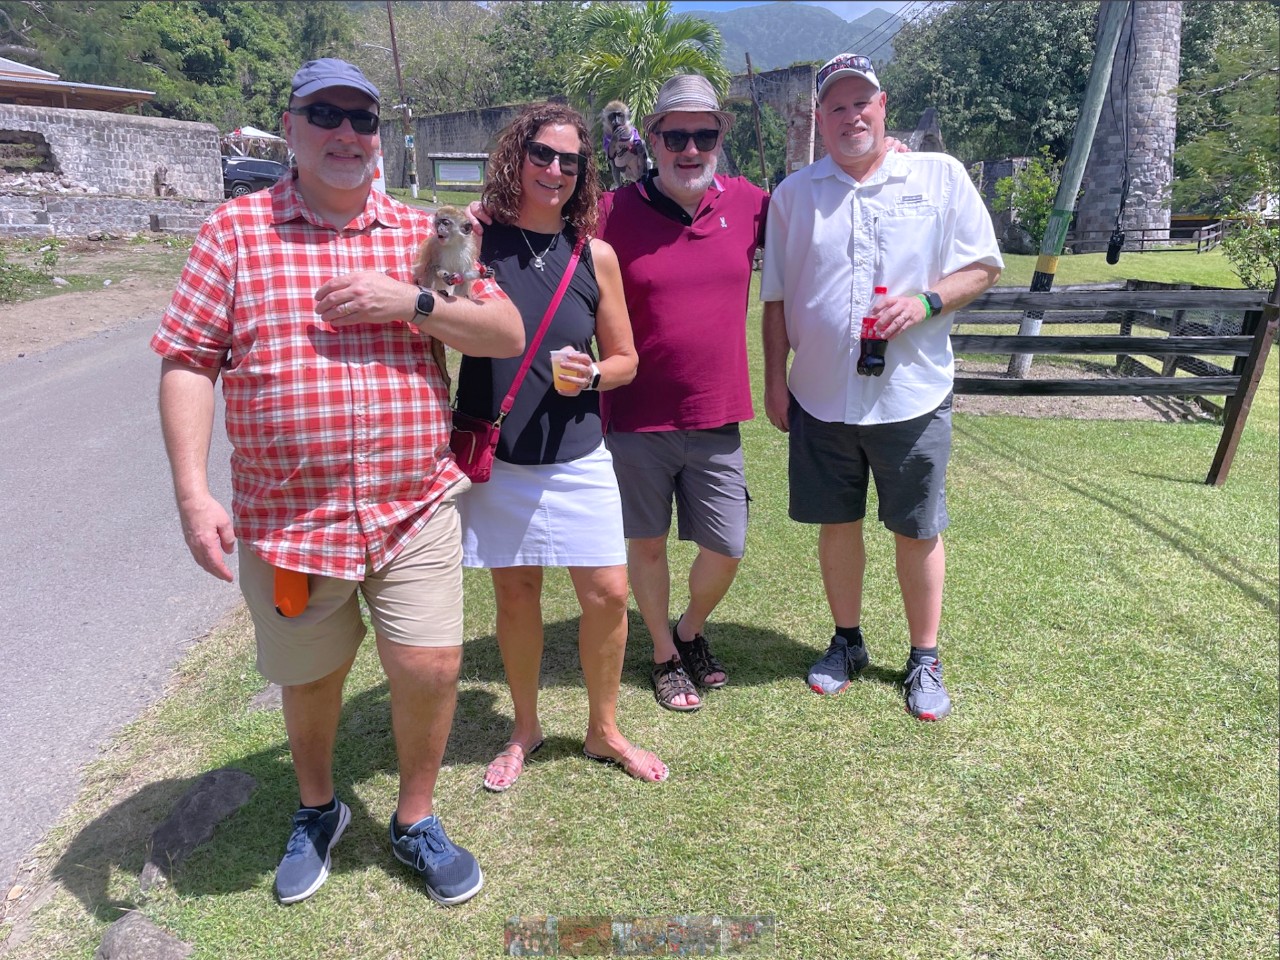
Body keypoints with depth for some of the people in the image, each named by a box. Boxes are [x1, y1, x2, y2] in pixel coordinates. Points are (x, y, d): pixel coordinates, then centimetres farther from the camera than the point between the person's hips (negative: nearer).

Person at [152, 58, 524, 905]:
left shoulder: (422, 234, 6)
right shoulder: (236, 230, 2)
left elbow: (508, 335, 1)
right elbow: (187, 360, -1)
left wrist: (409, 301, -14)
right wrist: (193, 490, -11)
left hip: (415, 508, 1)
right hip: (284, 516, 0)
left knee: (431, 666, -3)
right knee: (310, 678, 15)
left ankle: (415, 820, 27)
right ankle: (317, 809, 45)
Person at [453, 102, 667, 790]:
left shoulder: (595, 255, 2)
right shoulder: (474, 242, -4)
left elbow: (625, 358, 8)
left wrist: (592, 375, -12)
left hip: (577, 457, 1)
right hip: (493, 455, -1)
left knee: (608, 593, 2)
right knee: (515, 594, 10)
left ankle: (603, 731, 27)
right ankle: (525, 730, 34)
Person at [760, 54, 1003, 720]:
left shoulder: (940, 176, 1)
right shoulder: (793, 193, 6)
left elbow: (984, 266, 2)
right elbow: (776, 297, 9)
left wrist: (927, 302, -16)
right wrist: (774, 379, 5)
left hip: (912, 395, -1)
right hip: (819, 396, 2)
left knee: (918, 532, 8)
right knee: (836, 524, 13)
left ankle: (925, 660, 26)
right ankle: (846, 642, 33)